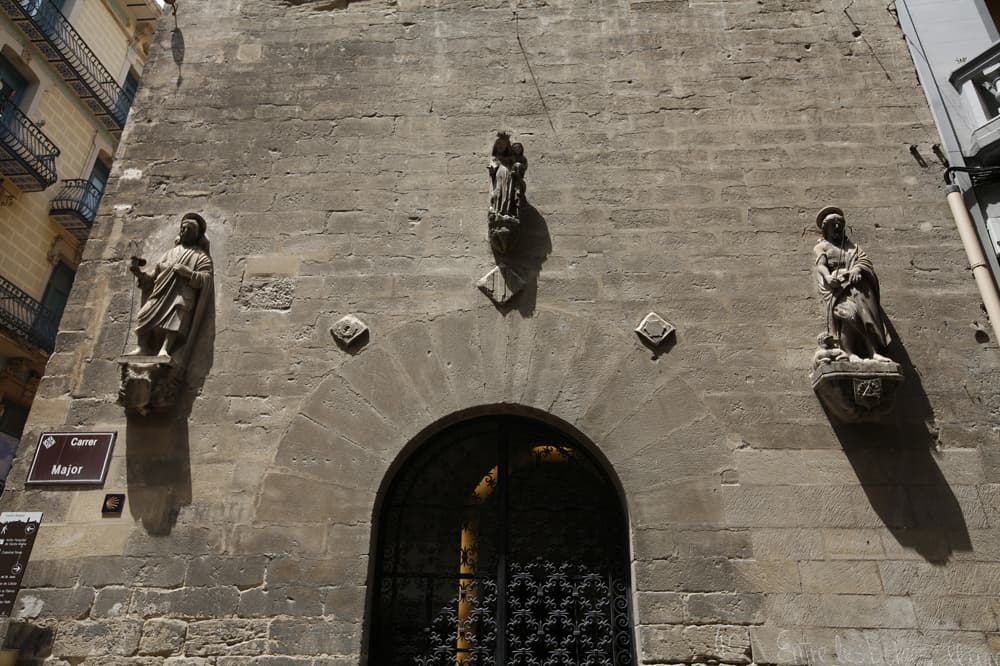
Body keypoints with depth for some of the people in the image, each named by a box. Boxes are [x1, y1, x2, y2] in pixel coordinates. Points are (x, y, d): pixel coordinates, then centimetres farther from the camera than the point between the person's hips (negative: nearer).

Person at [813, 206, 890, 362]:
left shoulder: (851, 246, 31)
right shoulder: (822, 247, 20)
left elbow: (865, 260, 13)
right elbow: (820, 265, 1)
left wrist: (857, 269, -12)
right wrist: (827, 276, -23)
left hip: (857, 285, 4)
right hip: (837, 287, -4)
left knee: (867, 314, -17)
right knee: (848, 312, -30)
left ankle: (874, 353, -26)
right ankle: (849, 353, -37)